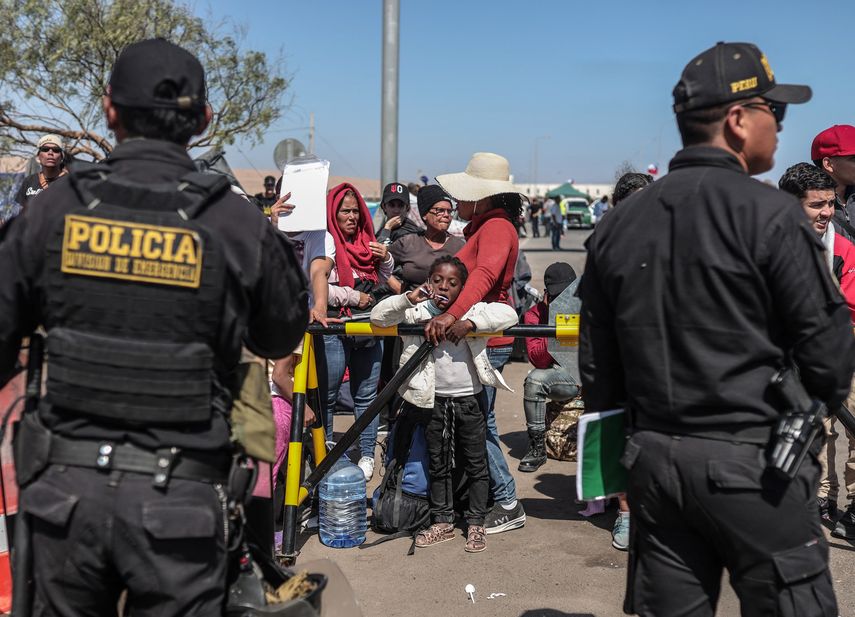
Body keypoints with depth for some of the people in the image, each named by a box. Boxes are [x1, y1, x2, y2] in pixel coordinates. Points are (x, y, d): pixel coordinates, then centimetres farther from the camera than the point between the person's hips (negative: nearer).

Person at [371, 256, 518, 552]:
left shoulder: (473, 310, -5)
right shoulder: (418, 312, -2)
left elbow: (509, 315, -17)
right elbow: (377, 316, -6)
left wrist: (470, 323, -27)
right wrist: (408, 299, -20)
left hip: (469, 399, -1)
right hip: (435, 401, 2)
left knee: (476, 464, 6)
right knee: (438, 466, 13)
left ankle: (476, 524, 17)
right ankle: (442, 522, 25)